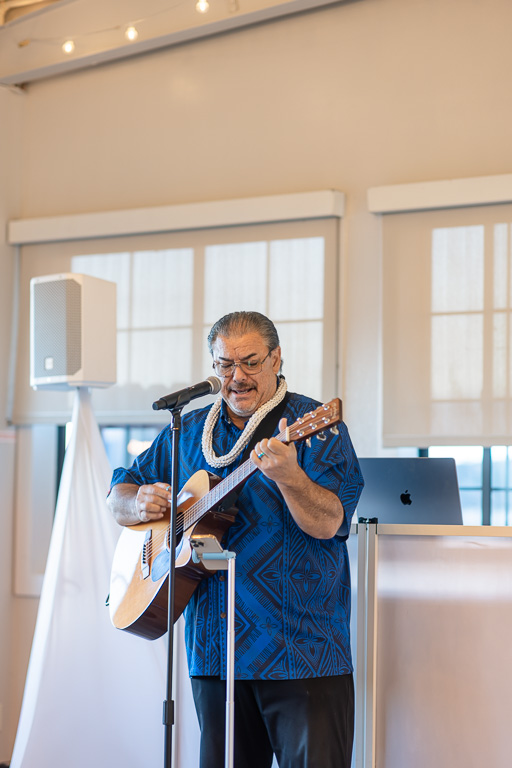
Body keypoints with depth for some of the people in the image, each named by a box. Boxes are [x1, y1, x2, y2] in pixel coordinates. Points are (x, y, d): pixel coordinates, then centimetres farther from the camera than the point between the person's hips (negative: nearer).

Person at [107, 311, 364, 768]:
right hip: (214, 652, 5)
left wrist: (287, 476, -34)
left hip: (302, 650, -4)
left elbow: (327, 524, -16)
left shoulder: (314, 427, -5)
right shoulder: (187, 432, 12)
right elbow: (118, 496, 20)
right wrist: (140, 503, -3)